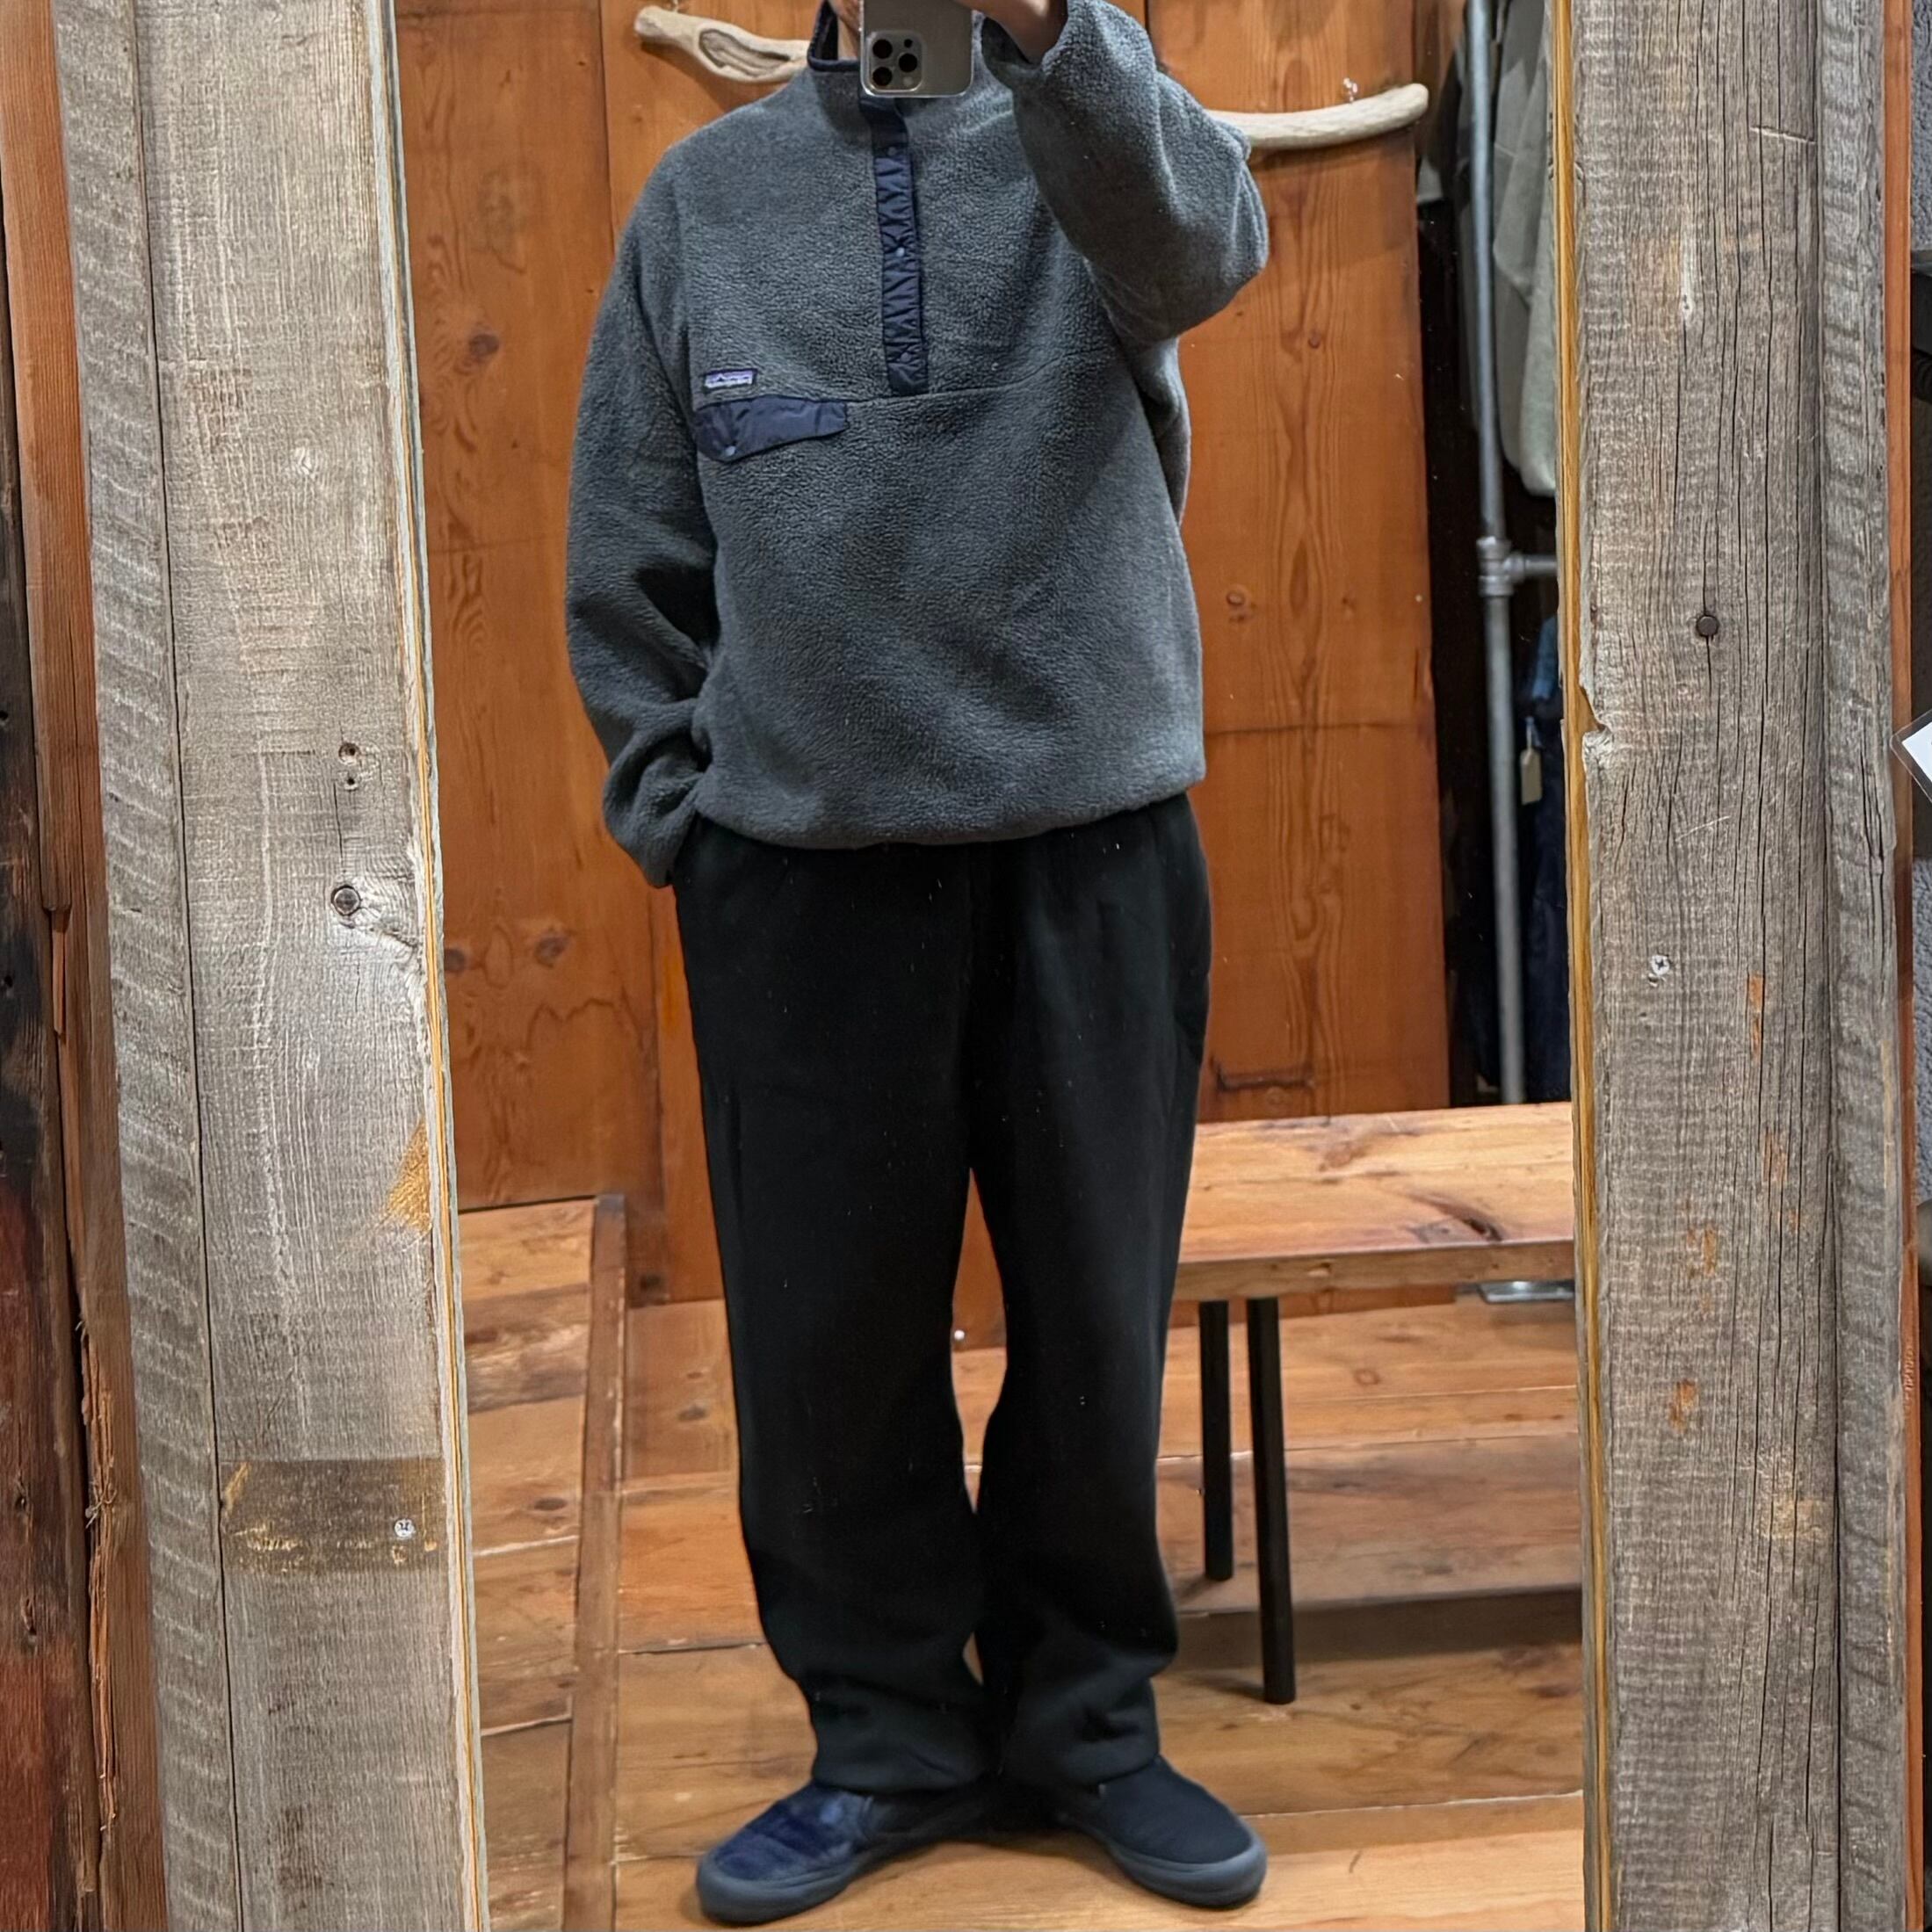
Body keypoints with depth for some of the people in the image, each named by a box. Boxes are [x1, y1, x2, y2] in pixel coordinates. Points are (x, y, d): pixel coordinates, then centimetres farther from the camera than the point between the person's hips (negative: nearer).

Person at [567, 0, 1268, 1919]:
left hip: (1096, 839, -1)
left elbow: (1200, 238, -22)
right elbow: (627, 546, 11)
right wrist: (671, 798, 1)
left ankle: (1086, 1721, 27)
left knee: (1098, 1314, 8)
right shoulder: (706, 194, 10)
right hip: (798, 858, 2)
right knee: (829, 1329, 7)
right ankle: (890, 1739, 25)